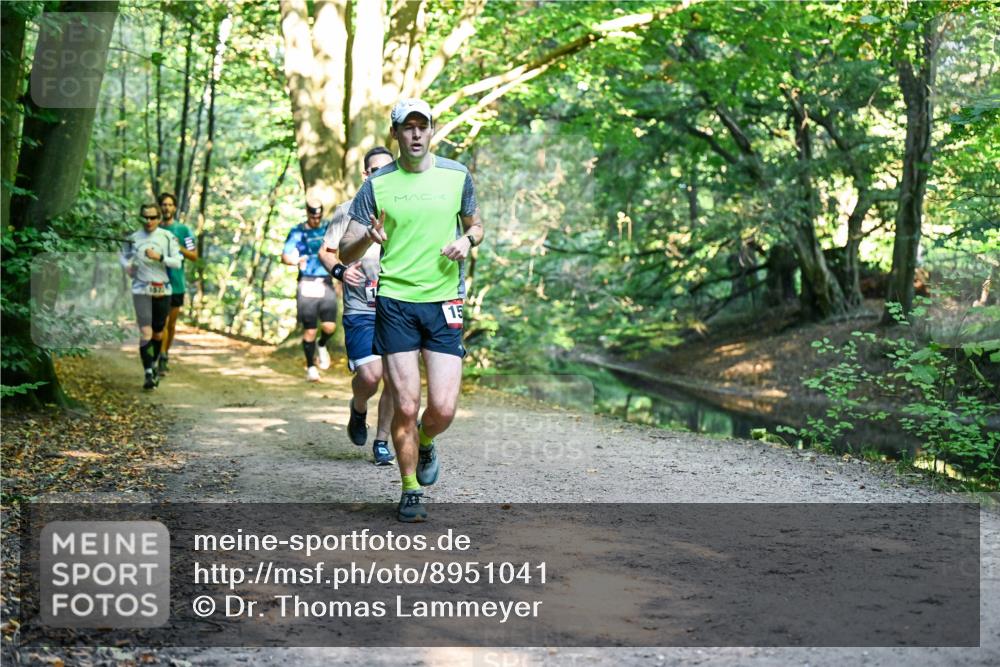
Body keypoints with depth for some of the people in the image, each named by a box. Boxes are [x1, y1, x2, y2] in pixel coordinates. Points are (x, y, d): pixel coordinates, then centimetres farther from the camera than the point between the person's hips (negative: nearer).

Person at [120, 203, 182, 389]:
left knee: (158, 334, 10)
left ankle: (154, 365, 33)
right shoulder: (134, 238, 2)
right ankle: (148, 374, -13)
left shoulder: (167, 237, 0)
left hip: (162, 290, 1)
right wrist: (127, 266, -2)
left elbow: (177, 262, -4)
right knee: (145, 333, -11)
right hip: (141, 291, -1)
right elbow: (124, 255, 19)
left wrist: (159, 257, -19)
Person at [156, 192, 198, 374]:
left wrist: (180, 249, -16)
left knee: (172, 323, 11)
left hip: (177, 283, 1)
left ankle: (166, 354, 26)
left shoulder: (184, 230, 3)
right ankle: (162, 359, -13)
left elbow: (194, 256, 1)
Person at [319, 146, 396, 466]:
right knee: (370, 375, -17)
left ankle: (382, 441, 17)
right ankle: (358, 409, 18)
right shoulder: (349, 210, 3)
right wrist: (339, 271, -10)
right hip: (360, 309, -2)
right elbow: (325, 251, 9)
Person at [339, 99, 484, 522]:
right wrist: (368, 237, -20)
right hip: (395, 301, -1)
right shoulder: (376, 185, 2)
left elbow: (476, 225, 21)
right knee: (406, 405, -5)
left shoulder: (457, 176, 7)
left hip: (444, 301, 1)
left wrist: (466, 240, -2)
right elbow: (345, 253, 2)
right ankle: (410, 491, 15)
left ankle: (425, 444, 30)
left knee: (443, 408, -6)